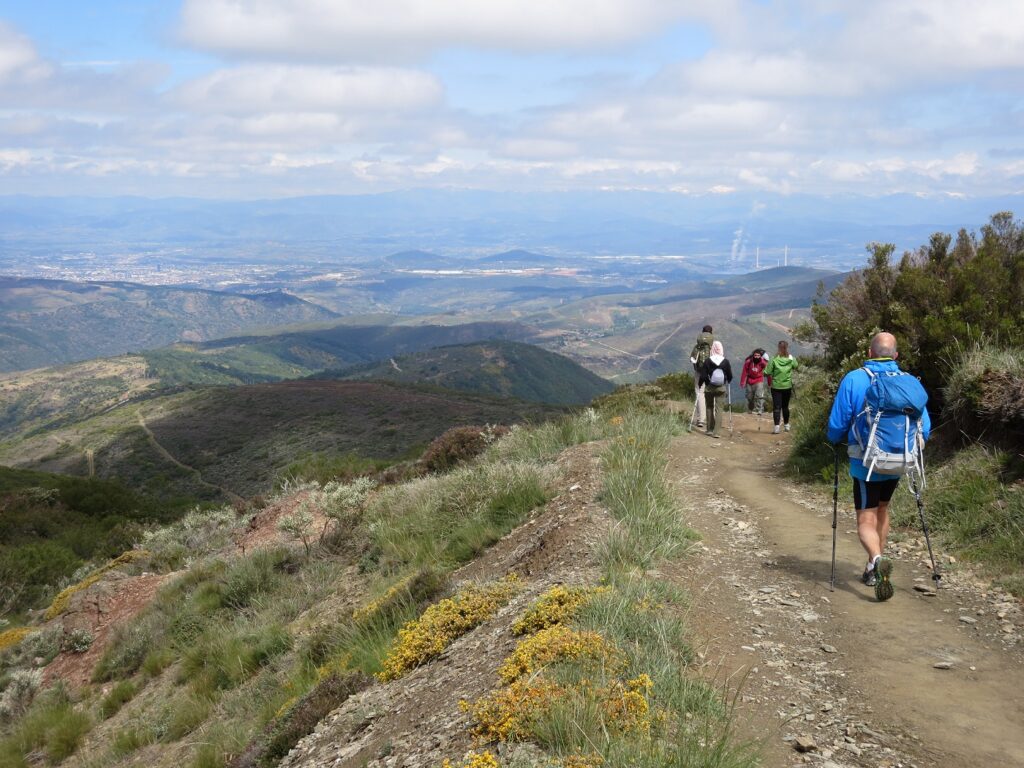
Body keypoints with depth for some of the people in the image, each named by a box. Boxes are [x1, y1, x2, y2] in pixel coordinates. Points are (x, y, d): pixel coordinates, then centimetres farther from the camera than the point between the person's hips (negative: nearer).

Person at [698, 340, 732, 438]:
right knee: (718, 408, 3)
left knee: (709, 407, 15)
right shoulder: (725, 362, -5)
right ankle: (715, 431, -5)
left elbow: (703, 375, -8)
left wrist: (700, 384, 9)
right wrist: (727, 382, 23)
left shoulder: (708, 361, -10)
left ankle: (710, 429, 17)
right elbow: (730, 376, 3)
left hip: (709, 388, -1)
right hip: (721, 388, 1)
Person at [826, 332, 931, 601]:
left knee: (866, 521, 1)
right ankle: (873, 569, 31)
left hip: (865, 465, -3)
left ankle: (878, 559, -29)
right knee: (882, 510, 24)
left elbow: (836, 427, -10)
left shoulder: (853, 380, -11)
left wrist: (839, 439, 14)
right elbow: (924, 428, 0)